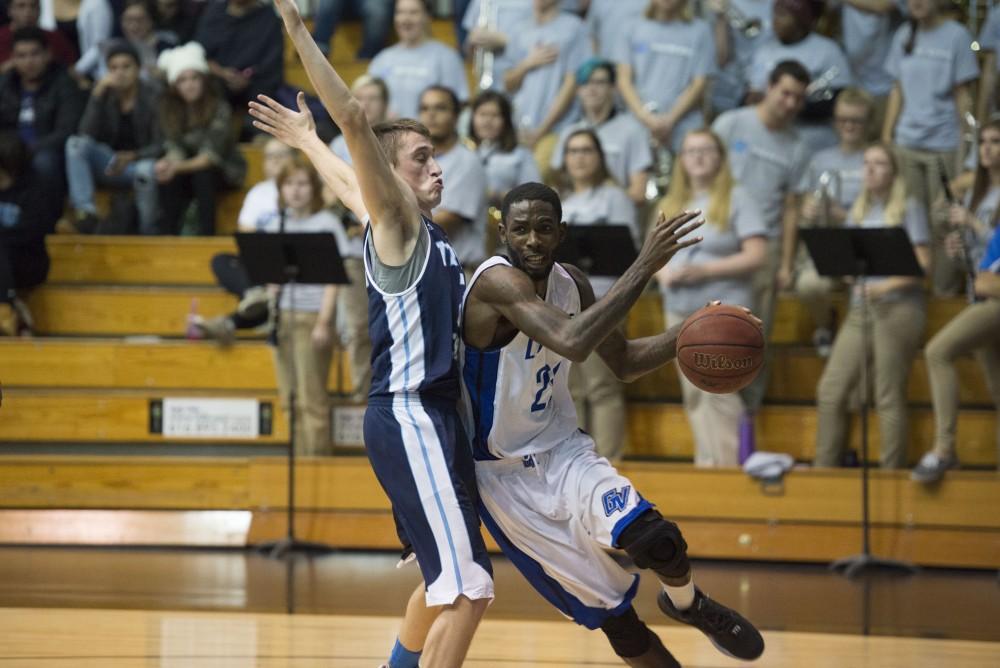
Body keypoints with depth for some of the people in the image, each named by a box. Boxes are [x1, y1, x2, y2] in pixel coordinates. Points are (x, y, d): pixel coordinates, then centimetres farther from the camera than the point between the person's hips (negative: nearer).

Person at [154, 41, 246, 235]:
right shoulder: (168, 109, -7)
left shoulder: (219, 108, -20)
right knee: (168, 182, -30)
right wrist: (169, 163, -40)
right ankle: (167, 235, -27)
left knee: (202, 176, -36)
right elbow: (174, 147, -14)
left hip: (223, 171, -3)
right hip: (187, 168, 3)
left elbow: (211, 155, -27)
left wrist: (179, 167, -44)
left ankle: (206, 235, -31)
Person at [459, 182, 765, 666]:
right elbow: (572, 342, -40)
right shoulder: (497, 282, -24)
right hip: (504, 475, -5)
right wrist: (644, 267, -38)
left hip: (561, 451, 5)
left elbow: (623, 362, 13)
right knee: (611, 613, -3)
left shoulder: (570, 283, -1)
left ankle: (688, 604, 12)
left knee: (655, 542, -20)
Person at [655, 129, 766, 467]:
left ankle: (728, 463, -11)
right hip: (680, 309, 6)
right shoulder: (671, 204, 18)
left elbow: (756, 256, -9)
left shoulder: (737, 198, 0)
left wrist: (704, 270, -15)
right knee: (693, 394, 5)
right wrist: (663, 273, -6)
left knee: (719, 391, -14)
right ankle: (704, 464, 9)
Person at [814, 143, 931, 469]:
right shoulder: (858, 212, 18)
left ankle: (892, 473, -4)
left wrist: (884, 286, -18)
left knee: (889, 397, -8)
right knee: (830, 391, -2)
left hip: (898, 309, -6)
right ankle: (824, 467, 3)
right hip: (859, 310, 6)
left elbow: (921, 264, -7)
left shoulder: (908, 208, 1)